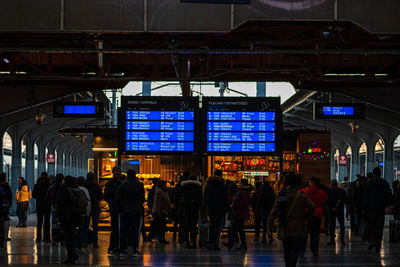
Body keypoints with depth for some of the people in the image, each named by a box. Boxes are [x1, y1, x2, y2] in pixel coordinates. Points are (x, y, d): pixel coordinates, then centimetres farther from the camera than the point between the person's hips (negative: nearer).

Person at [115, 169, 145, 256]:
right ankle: (135, 250, 0)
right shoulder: (140, 185, 0)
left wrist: (118, 210, 10)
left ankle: (122, 249, 4)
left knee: (124, 230, 5)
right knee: (135, 230, 3)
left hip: (125, 211, 0)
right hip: (137, 211, 0)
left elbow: (118, 199, 0)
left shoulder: (123, 185, -4)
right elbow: (143, 198, 9)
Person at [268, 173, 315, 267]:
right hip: (297, 229, -3)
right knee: (295, 249, -6)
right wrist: (306, 218, 3)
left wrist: (270, 223, -2)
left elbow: (274, 210, -5)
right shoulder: (301, 196, -5)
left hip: (284, 228, 3)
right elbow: (311, 207, -12)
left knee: (287, 250, 16)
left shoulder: (281, 195, 1)